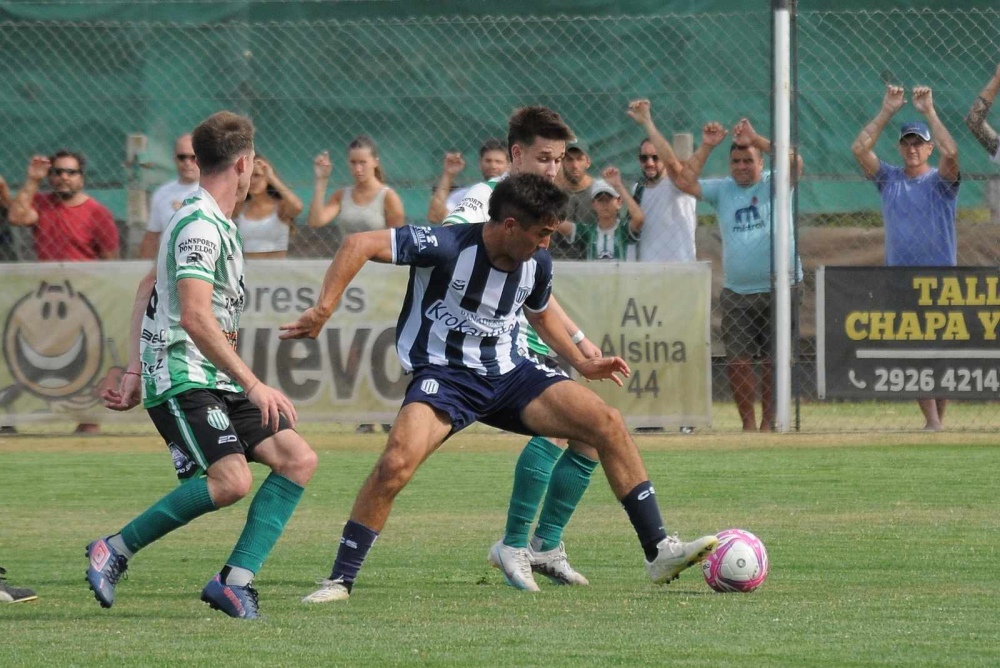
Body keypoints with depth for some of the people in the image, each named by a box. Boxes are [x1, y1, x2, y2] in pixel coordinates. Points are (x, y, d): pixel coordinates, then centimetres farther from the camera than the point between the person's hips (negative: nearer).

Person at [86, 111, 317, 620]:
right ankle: (114, 551, -11)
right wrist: (253, 384, -27)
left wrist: (134, 372, 24)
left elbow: (147, 288, 26)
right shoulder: (200, 226, -15)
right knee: (231, 479, -26)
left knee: (298, 459, -2)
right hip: (181, 380, -10)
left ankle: (235, 581, -8)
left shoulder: (213, 222, 18)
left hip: (216, 383, 10)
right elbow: (195, 317, -26)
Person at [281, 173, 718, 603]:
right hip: (444, 374, -5)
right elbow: (359, 245, -25)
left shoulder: (537, 262, 0)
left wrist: (580, 364, 18)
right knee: (396, 463, -31)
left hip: (509, 373, 5)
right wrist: (323, 310, -33)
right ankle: (340, 581, -15)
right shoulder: (449, 246, -20)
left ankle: (659, 552, -1)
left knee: (608, 423, -10)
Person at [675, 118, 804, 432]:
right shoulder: (722, 190, 11)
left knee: (773, 360, 1)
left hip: (778, 289, -3)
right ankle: (748, 423, 9)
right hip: (736, 294, 3)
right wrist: (706, 147, -4)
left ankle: (768, 422, 10)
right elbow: (684, 181, 2)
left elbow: (795, 163, -17)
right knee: (738, 362, 0)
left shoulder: (774, 185, 1)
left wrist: (756, 139, -16)